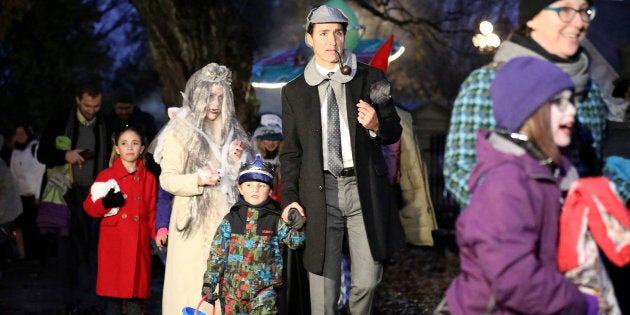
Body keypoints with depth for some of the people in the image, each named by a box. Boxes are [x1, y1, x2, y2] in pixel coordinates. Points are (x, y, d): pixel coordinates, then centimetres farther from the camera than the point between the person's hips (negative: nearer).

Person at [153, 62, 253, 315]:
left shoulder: (230, 129, 15)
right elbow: (167, 179, -6)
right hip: (195, 221, -4)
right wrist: (198, 180, -20)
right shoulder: (180, 132, -2)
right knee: (194, 284, -7)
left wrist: (236, 161, 2)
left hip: (225, 217, 5)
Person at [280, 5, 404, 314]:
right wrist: (289, 198, 0)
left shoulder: (370, 79, 6)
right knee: (323, 283, 0)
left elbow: (394, 130, 10)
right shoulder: (294, 91, 7)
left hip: (364, 188, 0)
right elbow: (291, 152, 10)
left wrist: (377, 125, -13)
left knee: (367, 280, 4)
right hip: (320, 193, 0)